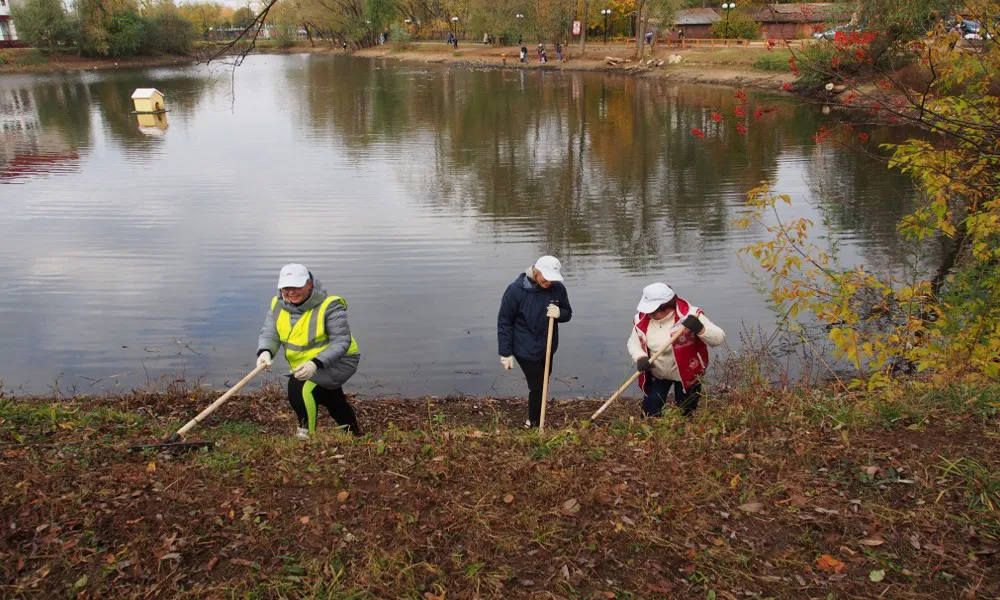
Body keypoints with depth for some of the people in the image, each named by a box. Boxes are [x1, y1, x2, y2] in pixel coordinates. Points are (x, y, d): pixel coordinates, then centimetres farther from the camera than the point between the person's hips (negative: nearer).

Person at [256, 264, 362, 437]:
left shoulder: (329, 306, -25)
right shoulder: (278, 305, -7)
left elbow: (341, 342, -28)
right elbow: (269, 333, -12)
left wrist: (316, 363, -41)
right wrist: (265, 352, -36)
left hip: (338, 362, -7)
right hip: (306, 367, 7)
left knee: (299, 387, -30)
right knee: (335, 404, 27)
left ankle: (306, 434, -12)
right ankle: (354, 433, 53)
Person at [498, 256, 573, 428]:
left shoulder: (558, 288, -8)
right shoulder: (516, 290, -20)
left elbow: (568, 313, 6)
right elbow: (504, 322, -14)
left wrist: (559, 313, -19)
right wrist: (505, 353, -13)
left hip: (548, 348, 6)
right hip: (526, 350, -6)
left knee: (542, 382, 18)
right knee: (537, 387, -6)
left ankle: (534, 420, 37)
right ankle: (534, 424, 12)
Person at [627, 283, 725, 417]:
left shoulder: (689, 315, -26)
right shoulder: (642, 319, -13)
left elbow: (719, 338, -25)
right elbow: (633, 342, -1)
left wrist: (700, 328, -45)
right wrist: (640, 357, -23)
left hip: (686, 375, -3)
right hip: (656, 375, 3)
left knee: (684, 414, 12)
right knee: (649, 412, 6)